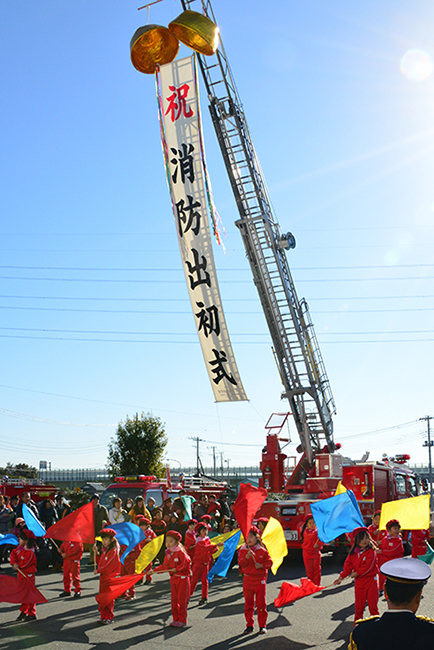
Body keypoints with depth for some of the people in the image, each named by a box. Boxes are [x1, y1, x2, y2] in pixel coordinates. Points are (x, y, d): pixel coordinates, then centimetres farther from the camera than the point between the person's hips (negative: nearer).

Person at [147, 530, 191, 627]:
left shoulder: (181, 552, -12)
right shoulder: (168, 554, 11)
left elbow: (186, 564, -21)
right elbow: (164, 567, 17)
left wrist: (177, 569, -27)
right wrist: (153, 571, 11)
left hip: (182, 578, -7)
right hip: (173, 578, 7)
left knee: (182, 600, -4)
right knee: (174, 600, 9)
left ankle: (182, 620, 4)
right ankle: (176, 619, 19)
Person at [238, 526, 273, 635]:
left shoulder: (262, 551, -1)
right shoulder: (242, 550, 2)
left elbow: (269, 562, 2)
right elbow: (241, 564, -6)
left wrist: (261, 565, -15)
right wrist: (247, 557, -23)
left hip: (260, 579, -2)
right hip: (247, 579, 2)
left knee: (261, 603, 0)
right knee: (248, 604, 8)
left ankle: (262, 626, 11)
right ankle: (249, 625, 19)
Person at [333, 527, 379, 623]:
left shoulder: (371, 552, -10)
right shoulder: (353, 553, 5)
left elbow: (368, 566, -18)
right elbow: (348, 566, 6)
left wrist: (357, 573, -16)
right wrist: (341, 577, -2)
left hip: (371, 580, -4)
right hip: (358, 582, 4)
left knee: (372, 604, 0)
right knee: (359, 605, 11)